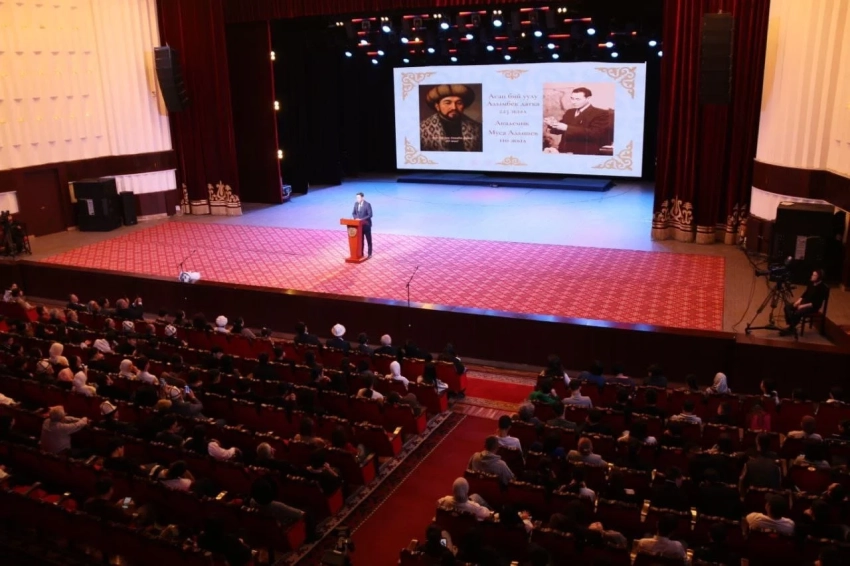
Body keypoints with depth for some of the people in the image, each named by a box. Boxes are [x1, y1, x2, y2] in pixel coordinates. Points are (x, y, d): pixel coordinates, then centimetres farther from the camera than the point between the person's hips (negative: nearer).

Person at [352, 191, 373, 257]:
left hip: (366, 225, -5)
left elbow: (370, 215, -17)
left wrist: (362, 219, -23)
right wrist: (356, 218, -9)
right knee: (360, 240, 9)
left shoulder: (367, 204, -15)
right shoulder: (356, 204, 4)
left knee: (368, 240, 7)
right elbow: (353, 213, 12)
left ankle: (369, 253, 14)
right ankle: (360, 253, 16)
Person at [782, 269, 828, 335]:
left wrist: (804, 306, -24)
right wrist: (799, 300, -3)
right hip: (804, 302, 8)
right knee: (787, 307, -10)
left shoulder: (823, 288, -18)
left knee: (797, 313, -32)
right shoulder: (811, 283, 3)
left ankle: (790, 329, -13)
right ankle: (791, 326, -7)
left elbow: (817, 303, -20)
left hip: (813, 306, -8)